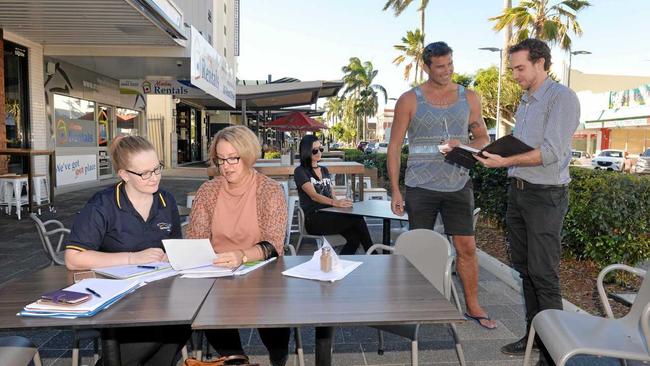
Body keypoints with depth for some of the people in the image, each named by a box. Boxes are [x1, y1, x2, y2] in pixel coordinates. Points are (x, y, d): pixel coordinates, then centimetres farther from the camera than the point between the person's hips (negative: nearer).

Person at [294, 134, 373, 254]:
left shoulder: (325, 170, 22)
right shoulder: (300, 171, -1)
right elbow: (313, 195, -15)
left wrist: (341, 203, -6)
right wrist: (335, 202, -32)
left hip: (329, 215, 6)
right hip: (313, 220, -6)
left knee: (355, 237, -24)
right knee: (357, 219, -24)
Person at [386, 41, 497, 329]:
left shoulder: (469, 98, 8)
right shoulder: (409, 100, 0)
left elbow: (483, 139, 13)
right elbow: (394, 147, -1)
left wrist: (463, 146, -11)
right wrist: (395, 191, -8)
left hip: (458, 185, 2)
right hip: (421, 186, -2)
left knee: (467, 247, 6)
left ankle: (473, 306, 22)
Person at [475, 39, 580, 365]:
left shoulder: (561, 97, -10)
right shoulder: (524, 102, 16)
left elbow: (551, 152, -20)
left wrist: (505, 161, -22)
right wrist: (493, 153, 4)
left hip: (546, 195, -8)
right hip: (517, 191, 8)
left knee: (543, 273, -3)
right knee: (525, 269, 13)